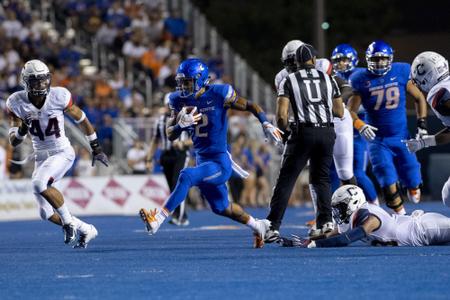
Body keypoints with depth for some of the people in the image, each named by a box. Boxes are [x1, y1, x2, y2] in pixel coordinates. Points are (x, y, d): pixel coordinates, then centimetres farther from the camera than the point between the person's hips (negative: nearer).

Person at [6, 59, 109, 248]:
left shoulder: (59, 96, -15)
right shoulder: (17, 103, -10)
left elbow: (81, 120, 1)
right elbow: (13, 141, -8)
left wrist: (96, 148, 8)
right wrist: (22, 130, -32)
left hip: (62, 153, -4)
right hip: (41, 156, 4)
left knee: (39, 184, -31)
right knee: (46, 214, 2)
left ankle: (68, 221, -10)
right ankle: (86, 230, 24)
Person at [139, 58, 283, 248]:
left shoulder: (218, 95, -13)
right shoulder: (179, 100, 2)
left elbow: (250, 106, -3)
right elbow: (170, 135, 3)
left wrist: (266, 124, -18)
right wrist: (181, 125, -19)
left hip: (220, 163, -7)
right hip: (202, 161, 7)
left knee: (186, 176, -31)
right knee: (221, 207, 21)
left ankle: (157, 219, -33)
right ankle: (258, 226, 45)